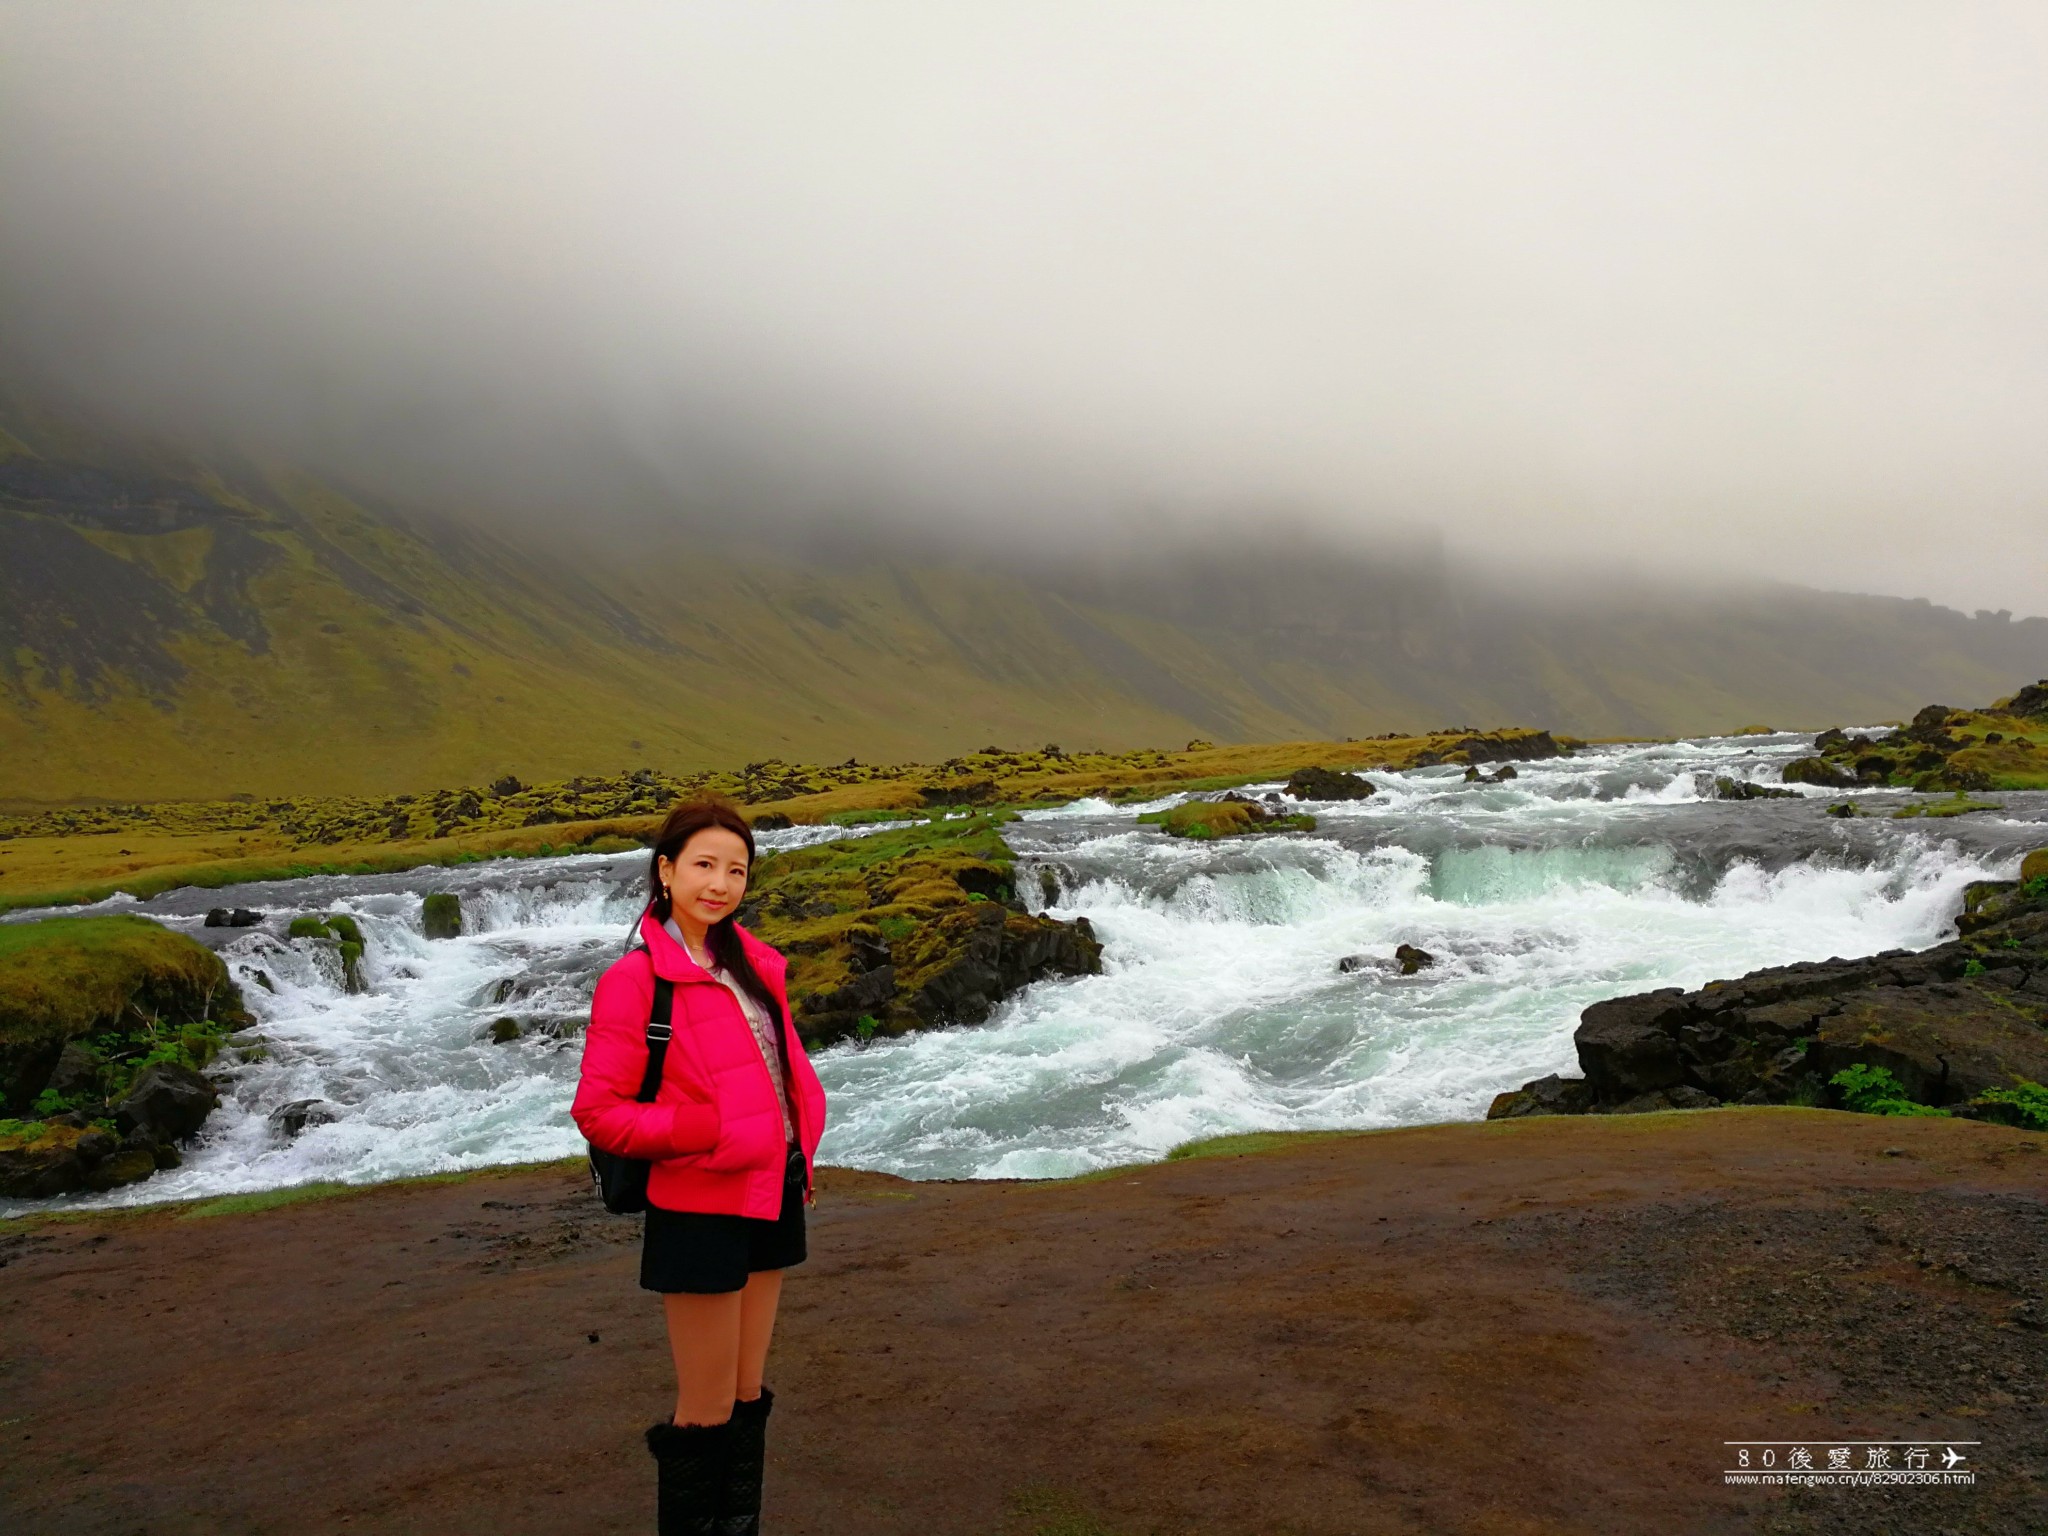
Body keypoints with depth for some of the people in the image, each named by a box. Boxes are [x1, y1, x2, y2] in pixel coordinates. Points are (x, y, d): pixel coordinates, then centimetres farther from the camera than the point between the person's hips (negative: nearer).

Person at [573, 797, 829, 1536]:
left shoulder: (751, 963, 5)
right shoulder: (635, 979, -14)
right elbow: (598, 1112, -14)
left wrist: (800, 1154, 5)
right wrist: (710, 1132, -22)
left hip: (771, 1199, 6)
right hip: (700, 1211, -6)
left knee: (749, 1395, 17)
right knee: (709, 1410, 5)